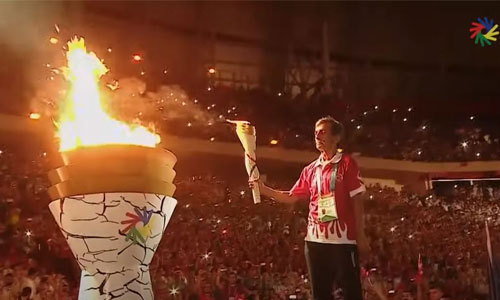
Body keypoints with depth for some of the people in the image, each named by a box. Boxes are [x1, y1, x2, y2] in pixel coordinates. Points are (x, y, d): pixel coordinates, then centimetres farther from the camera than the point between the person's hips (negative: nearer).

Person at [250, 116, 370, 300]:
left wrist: (361, 236, -9)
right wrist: (264, 189, 4)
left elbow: (357, 201, -5)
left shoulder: (347, 163, -1)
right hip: (315, 239, 6)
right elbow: (292, 197, 16)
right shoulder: (310, 169, 14)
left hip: (343, 239, -6)